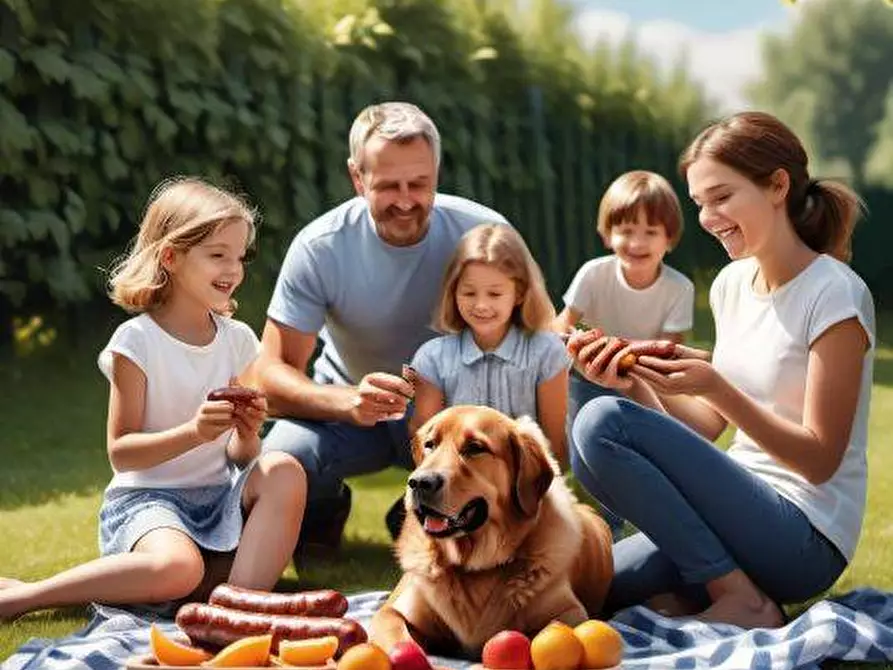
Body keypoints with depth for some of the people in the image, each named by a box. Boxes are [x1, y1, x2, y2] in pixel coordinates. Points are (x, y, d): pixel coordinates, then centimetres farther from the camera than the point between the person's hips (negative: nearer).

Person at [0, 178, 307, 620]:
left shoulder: (237, 339, 7)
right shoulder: (137, 340, -9)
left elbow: (238, 458, 10)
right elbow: (120, 452, -12)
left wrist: (247, 435, -14)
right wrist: (194, 432, -26)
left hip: (218, 495, 5)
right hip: (145, 496, -5)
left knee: (284, 472, -23)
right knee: (178, 570, -35)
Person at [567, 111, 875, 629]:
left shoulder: (834, 294, -12)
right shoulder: (732, 283, 11)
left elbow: (820, 460, -14)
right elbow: (706, 428, 11)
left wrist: (715, 387, -24)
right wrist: (635, 384, -7)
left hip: (805, 540, -7)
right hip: (744, 506, 7)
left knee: (603, 422, -24)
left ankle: (741, 598, -13)